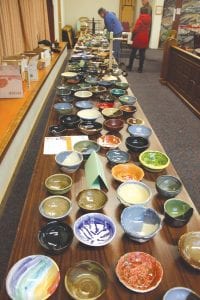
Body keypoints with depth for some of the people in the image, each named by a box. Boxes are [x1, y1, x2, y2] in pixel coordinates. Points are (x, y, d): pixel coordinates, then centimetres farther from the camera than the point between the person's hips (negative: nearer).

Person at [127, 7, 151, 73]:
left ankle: (130, 67, 12)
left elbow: (135, 29, -14)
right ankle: (140, 68, 9)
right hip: (145, 39, 4)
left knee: (133, 53, 7)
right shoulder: (149, 19, 4)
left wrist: (133, 36, -2)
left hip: (138, 39, -4)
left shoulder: (140, 19, -12)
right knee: (142, 54, 8)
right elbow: (148, 29, 6)